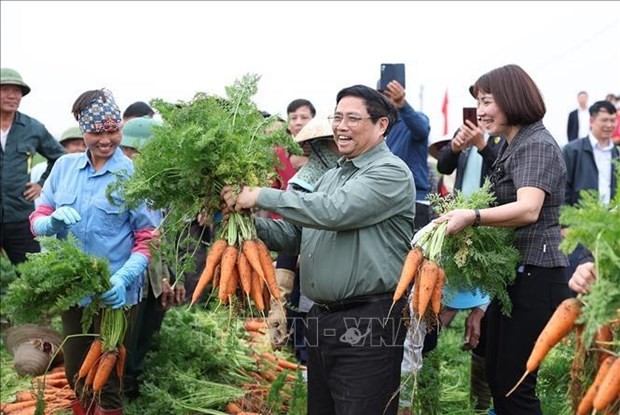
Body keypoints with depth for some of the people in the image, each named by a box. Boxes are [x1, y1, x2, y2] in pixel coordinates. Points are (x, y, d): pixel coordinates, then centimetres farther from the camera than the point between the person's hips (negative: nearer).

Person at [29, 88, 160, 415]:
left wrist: (123, 278, -26)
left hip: (113, 293, -4)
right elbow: (37, 220, 5)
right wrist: (54, 221, -18)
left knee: (107, 379, 9)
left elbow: (148, 238, -10)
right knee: (75, 374, 19)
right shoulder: (65, 166, 3)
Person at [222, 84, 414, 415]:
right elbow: (293, 235, 17)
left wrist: (262, 196, -18)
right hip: (321, 317, 9)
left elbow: (333, 211, -24)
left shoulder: (391, 172, -10)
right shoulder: (330, 177, 18)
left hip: (367, 323, -8)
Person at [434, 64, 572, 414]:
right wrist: (469, 224, 13)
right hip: (510, 273, 10)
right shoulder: (511, 146, 18)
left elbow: (528, 210, -30)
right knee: (497, 379, 14)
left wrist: (472, 217, -43)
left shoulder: (537, 145, -13)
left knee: (514, 385, -6)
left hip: (535, 276, -10)